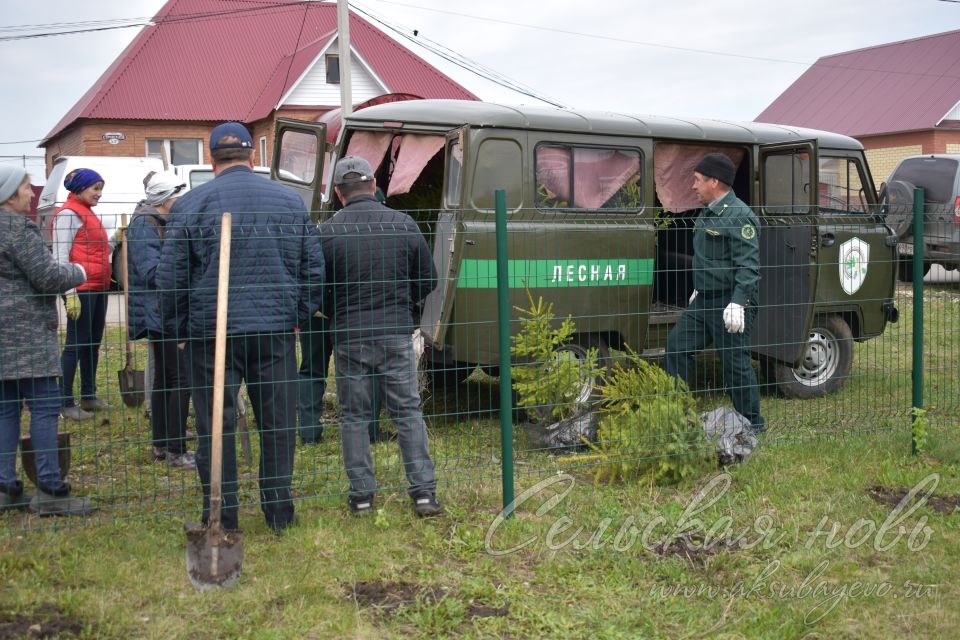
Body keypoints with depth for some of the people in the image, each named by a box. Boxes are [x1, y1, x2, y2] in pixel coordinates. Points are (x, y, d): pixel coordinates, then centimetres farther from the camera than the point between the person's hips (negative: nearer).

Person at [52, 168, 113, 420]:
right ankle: (65, 403, 0)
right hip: (81, 289, -9)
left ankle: (89, 396, 23)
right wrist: (70, 293, -21)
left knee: (93, 342, 13)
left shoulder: (88, 213, 19)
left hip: (98, 287, 9)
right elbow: (60, 256, -16)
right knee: (75, 344, -5)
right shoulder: (68, 214, -10)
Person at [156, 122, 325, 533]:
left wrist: (179, 331, 9)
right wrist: (300, 316, 18)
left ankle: (222, 518, 12)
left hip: (212, 331, -2)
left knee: (216, 426, 6)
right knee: (278, 422, 11)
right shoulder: (290, 201, 7)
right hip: (276, 330, 2)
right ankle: (279, 511, 18)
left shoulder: (189, 206, -1)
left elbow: (170, 278, -1)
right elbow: (314, 267, 10)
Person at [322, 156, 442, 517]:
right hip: (396, 334, 2)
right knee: (408, 412, 9)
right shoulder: (404, 225, 0)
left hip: (349, 336, -1)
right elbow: (428, 281, 7)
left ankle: (362, 495, 13)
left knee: (354, 416, 10)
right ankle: (423, 491, 8)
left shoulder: (328, 232, -7)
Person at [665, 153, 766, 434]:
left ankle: (753, 423, 10)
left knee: (735, 362, -3)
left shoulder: (739, 216, -17)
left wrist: (738, 303, -28)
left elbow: (748, 265, -22)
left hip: (730, 302, -10)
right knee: (677, 345, 9)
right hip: (704, 300, 10)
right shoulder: (707, 213, 15)